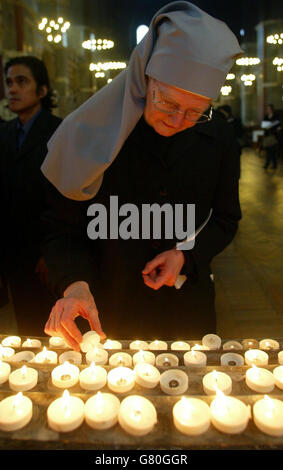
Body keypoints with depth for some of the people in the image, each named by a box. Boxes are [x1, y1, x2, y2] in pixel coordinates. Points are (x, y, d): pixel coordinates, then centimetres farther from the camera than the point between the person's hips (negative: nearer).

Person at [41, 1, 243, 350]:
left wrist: (187, 254, -13)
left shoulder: (217, 137, -8)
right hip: (107, 313, -2)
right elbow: (58, 223, -11)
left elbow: (226, 219, 4)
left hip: (187, 309, 3)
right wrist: (74, 281, -28)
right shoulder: (94, 130, -17)